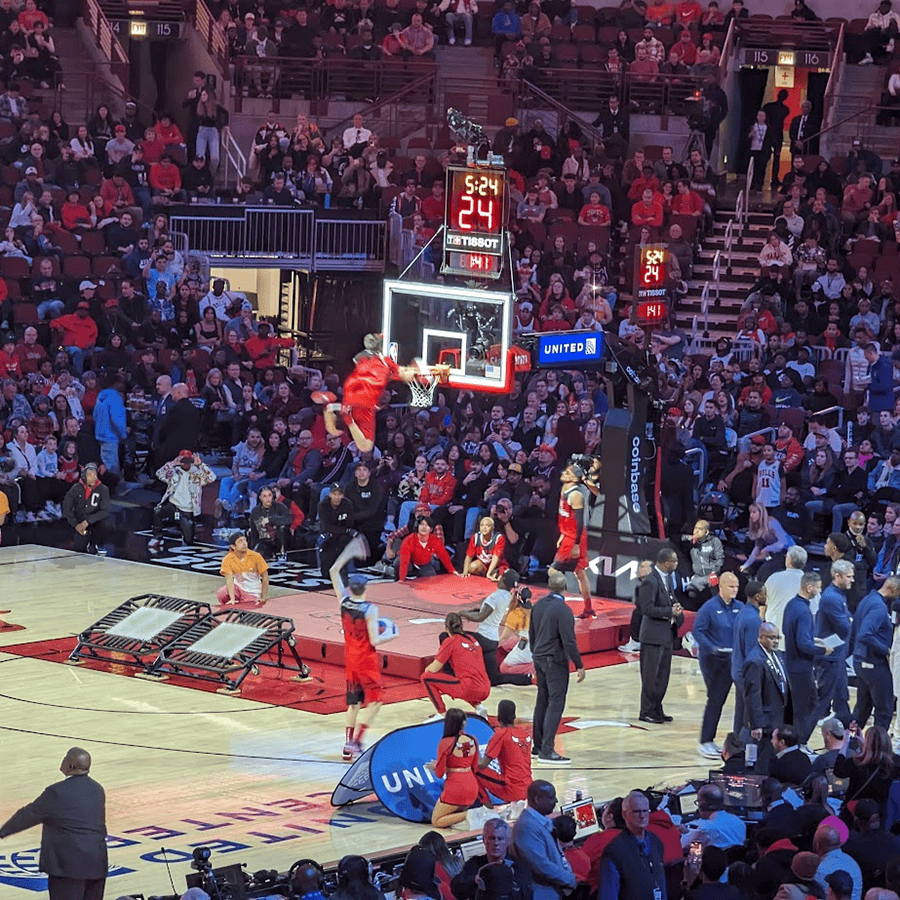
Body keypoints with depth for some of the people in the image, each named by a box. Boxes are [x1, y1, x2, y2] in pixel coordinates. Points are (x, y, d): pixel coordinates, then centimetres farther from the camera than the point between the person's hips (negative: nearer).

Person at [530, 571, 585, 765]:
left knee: (542, 700, 18)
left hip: (540, 659, 8)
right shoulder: (562, 610, -18)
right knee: (555, 704, -7)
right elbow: (569, 641, -20)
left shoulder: (538, 606, 6)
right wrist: (579, 666, -13)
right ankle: (547, 751, -12)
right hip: (555, 661, -8)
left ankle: (538, 745, 25)